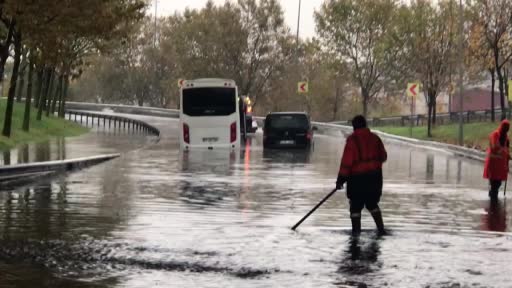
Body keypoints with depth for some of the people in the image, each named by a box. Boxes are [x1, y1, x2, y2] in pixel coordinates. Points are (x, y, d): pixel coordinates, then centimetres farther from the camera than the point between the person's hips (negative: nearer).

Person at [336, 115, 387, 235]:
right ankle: (381, 228, 13)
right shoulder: (374, 138, 4)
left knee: (356, 206, 7)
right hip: (374, 175, 5)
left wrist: (341, 179, -10)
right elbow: (383, 157, 13)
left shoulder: (352, 140, -11)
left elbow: (346, 161, -15)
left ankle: (356, 230, 7)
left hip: (358, 177, -5)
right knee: (372, 203, 19)